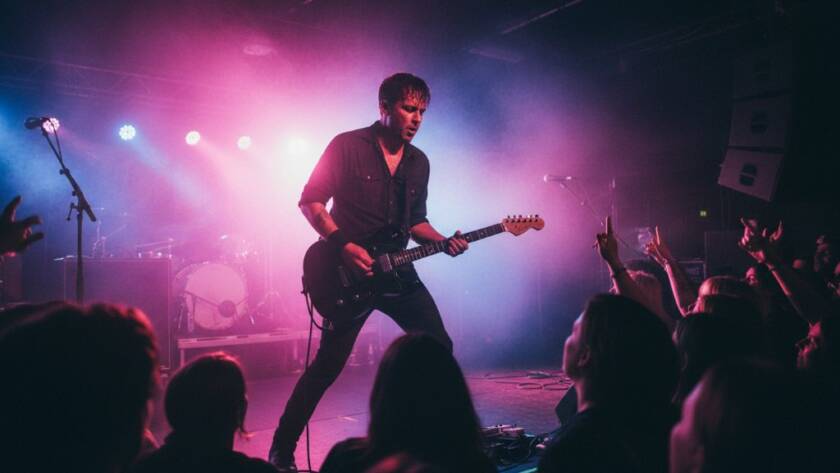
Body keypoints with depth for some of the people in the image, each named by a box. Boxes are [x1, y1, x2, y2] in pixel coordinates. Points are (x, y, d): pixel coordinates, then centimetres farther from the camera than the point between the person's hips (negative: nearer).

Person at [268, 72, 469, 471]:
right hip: (348, 271, -6)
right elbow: (310, 201, -9)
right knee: (328, 364, -6)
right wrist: (343, 246, -19)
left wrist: (443, 241, -2)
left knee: (438, 347, 6)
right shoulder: (348, 146, -8)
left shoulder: (419, 162, 10)